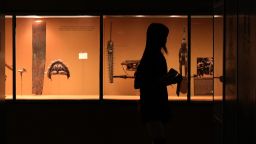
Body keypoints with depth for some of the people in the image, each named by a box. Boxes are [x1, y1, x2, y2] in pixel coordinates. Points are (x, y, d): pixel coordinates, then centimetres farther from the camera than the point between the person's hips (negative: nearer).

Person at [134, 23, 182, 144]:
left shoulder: (158, 56, 12)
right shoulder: (149, 58, -16)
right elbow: (137, 84, -21)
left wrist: (172, 79, 5)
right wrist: (162, 80, -26)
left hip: (158, 105, 10)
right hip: (151, 107, -10)